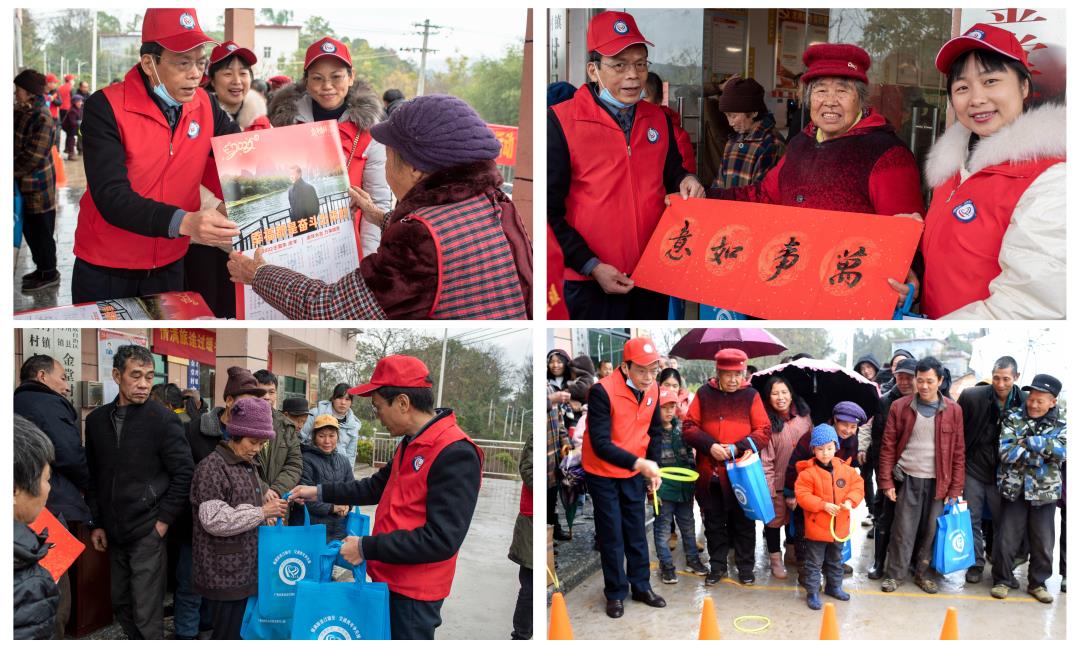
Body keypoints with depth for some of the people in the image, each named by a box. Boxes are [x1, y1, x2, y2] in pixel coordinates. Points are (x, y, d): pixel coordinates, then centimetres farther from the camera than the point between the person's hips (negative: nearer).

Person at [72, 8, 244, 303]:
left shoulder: (205, 105, -3)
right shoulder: (105, 107, -18)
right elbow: (111, 196, -27)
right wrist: (183, 223, -43)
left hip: (170, 265, 4)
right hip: (105, 270, -4)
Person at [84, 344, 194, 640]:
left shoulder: (163, 418, -9)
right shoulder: (97, 419, 5)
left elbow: (184, 473, -9)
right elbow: (93, 476, 13)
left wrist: (163, 521, -11)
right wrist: (97, 523, 9)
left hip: (148, 532, -5)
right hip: (114, 533, 5)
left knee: (147, 616, -4)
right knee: (121, 606, 16)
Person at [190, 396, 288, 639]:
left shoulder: (247, 466, 14)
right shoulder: (212, 467, -13)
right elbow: (213, 520, -21)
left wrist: (265, 515, 8)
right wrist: (260, 513, -19)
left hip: (246, 569, 8)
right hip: (224, 574, -8)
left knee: (243, 632, 12)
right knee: (227, 635, -3)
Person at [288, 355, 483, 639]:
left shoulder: (455, 454, -24)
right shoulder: (410, 443, 8)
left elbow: (441, 540, -27)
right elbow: (377, 487, 23)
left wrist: (367, 547, -22)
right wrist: (320, 493, 16)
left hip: (413, 593, -9)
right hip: (389, 579, 9)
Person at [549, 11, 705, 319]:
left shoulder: (659, 119, 8)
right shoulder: (560, 121, -10)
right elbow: (550, 210, -11)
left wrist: (684, 180, 1)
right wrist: (592, 266, -16)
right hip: (591, 283, -5)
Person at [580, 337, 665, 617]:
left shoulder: (652, 389, -6)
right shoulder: (602, 391, -26)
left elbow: (655, 431, 9)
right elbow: (600, 444, -30)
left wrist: (653, 467, 3)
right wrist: (638, 463, -40)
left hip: (635, 473, 5)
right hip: (603, 474, -5)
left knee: (636, 533, 12)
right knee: (611, 536, 4)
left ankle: (641, 587, 26)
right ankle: (616, 593, 18)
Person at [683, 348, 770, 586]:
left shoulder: (751, 395, -1)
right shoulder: (704, 394, 1)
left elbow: (763, 431, -3)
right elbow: (689, 427, 1)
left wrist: (737, 448, -15)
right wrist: (709, 445, -14)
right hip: (710, 471, 1)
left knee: (744, 521, 9)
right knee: (714, 522, 12)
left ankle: (745, 566, 24)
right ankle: (717, 566, 26)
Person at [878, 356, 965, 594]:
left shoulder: (953, 410, 1)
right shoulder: (900, 407, -1)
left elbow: (958, 452, 3)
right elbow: (888, 446, 1)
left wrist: (955, 488, -1)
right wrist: (886, 481, -4)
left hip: (938, 481, 1)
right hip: (908, 479, -1)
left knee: (931, 531, 8)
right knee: (903, 529, 1)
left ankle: (923, 573, 24)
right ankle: (894, 574, 14)